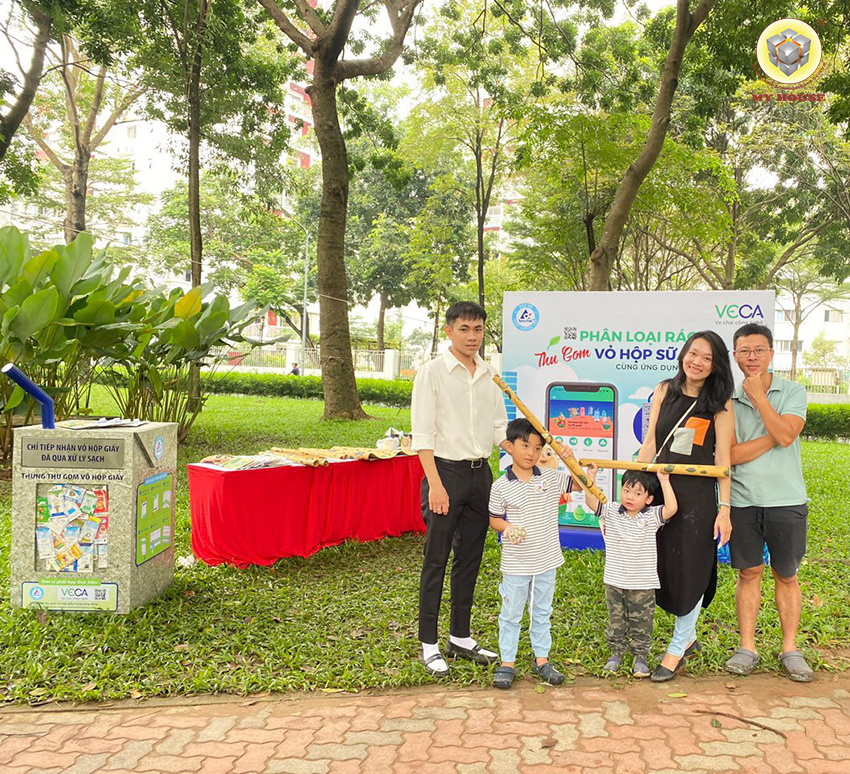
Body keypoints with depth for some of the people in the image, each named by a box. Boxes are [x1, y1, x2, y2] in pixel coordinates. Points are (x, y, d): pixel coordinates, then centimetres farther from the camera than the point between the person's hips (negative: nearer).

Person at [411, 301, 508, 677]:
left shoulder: (489, 375, 10)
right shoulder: (433, 372, -6)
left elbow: (499, 429, 15)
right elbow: (423, 434, -11)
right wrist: (435, 484, -18)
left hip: (480, 473, 6)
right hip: (445, 470, -6)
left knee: (469, 559, 13)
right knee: (436, 560, 0)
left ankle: (460, 637, 25)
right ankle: (429, 645, 10)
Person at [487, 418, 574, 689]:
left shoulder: (551, 478, -2)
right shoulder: (501, 487, -9)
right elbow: (493, 518, 0)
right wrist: (507, 528, -19)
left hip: (546, 561, 3)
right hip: (515, 564, -3)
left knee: (542, 613, 17)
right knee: (510, 614, 8)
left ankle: (542, 660, 30)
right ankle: (507, 663, 20)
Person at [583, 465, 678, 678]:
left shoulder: (652, 517, -7)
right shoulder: (612, 511, -1)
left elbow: (671, 508, -22)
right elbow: (591, 500, -9)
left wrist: (664, 481, -21)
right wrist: (591, 476, -18)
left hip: (643, 585, -2)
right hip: (615, 582, 2)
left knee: (641, 624, 10)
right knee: (616, 622, 14)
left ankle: (641, 657, 25)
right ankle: (616, 654, 30)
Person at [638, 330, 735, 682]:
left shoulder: (720, 402, -3)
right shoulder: (665, 390, 6)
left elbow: (722, 456, -6)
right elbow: (650, 444, 6)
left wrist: (724, 507, -11)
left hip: (698, 494, -4)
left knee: (690, 570, 3)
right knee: (664, 567, 10)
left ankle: (678, 647, 18)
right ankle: (689, 636, 29)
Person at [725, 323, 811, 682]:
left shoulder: (793, 392, 0)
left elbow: (786, 435, -17)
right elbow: (731, 454, -8)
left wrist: (758, 395, -13)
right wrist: (773, 438, -12)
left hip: (786, 500, -1)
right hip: (743, 500, 1)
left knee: (786, 576, 8)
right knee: (749, 573, 8)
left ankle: (790, 649, 19)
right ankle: (747, 647, 17)